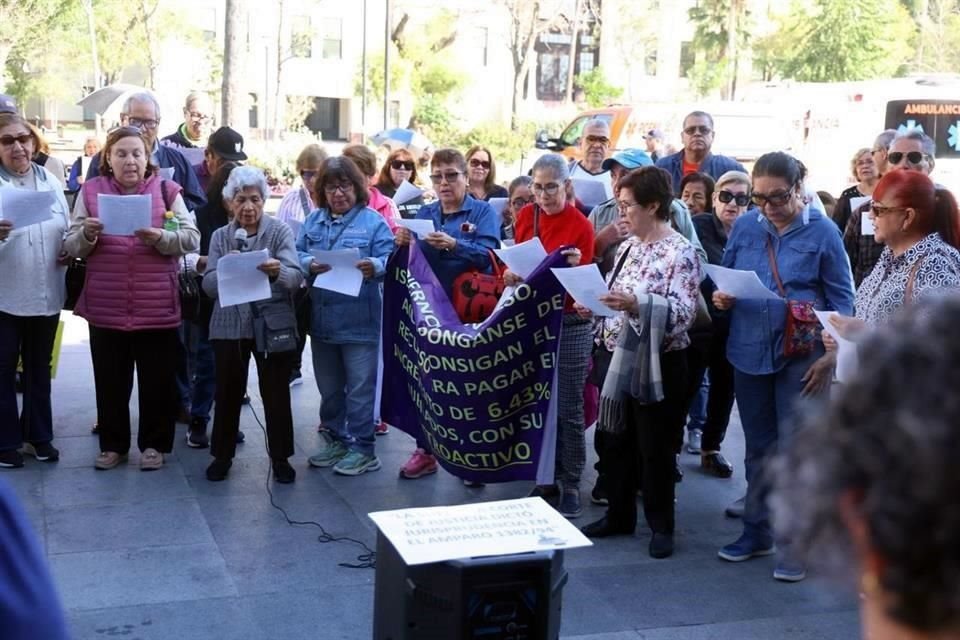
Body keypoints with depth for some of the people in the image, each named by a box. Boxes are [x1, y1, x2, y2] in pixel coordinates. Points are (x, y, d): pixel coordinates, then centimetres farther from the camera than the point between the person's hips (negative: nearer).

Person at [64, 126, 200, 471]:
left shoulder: (166, 189, 2)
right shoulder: (91, 190, 5)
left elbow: (192, 238, -4)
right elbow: (71, 247, 3)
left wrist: (160, 238, -21)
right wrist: (86, 235, -18)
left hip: (157, 306, -1)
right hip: (105, 306, 1)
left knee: (157, 379, 7)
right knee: (110, 379, 11)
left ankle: (153, 444, 22)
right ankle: (113, 444, 25)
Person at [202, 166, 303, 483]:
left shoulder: (280, 231, -2)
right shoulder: (220, 236, 6)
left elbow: (296, 277, -15)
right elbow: (209, 285, -4)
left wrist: (277, 271, -37)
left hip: (273, 324, -2)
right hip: (230, 325, 2)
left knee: (276, 392, 4)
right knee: (227, 392, 8)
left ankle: (280, 457, 17)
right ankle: (222, 455, 23)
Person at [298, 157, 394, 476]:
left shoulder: (373, 221, -3)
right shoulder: (313, 220, 12)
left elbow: (390, 259, -11)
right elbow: (296, 254, 6)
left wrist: (374, 267, -33)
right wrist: (309, 265, -15)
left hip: (359, 321, -5)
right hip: (321, 320, 5)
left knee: (360, 389, 0)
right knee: (329, 388, 16)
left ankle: (363, 449, 10)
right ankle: (336, 440, 30)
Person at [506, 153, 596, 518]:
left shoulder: (581, 226, -10)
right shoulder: (526, 216, 5)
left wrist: (575, 267, -29)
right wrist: (510, 275, -8)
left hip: (569, 324, -5)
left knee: (568, 409, 0)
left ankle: (571, 486, 9)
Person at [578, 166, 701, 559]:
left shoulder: (681, 253, -14)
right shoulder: (627, 247, 10)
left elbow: (682, 314, -22)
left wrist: (637, 303, -34)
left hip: (659, 362, -7)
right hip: (620, 356, 8)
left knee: (655, 448, 4)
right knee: (617, 441, 15)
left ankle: (661, 526, 18)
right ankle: (619, 515, 29)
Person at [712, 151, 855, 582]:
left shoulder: (822, 232, -6)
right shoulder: (744, 227, 2)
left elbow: (842, 300, -3)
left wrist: (830, 356, -10)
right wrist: (721, 298, -10)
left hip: (802, 356, -4)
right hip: (749, 351, 4)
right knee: (758, 447, 15)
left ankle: (795, 544, 9)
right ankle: (756, 531, 28)